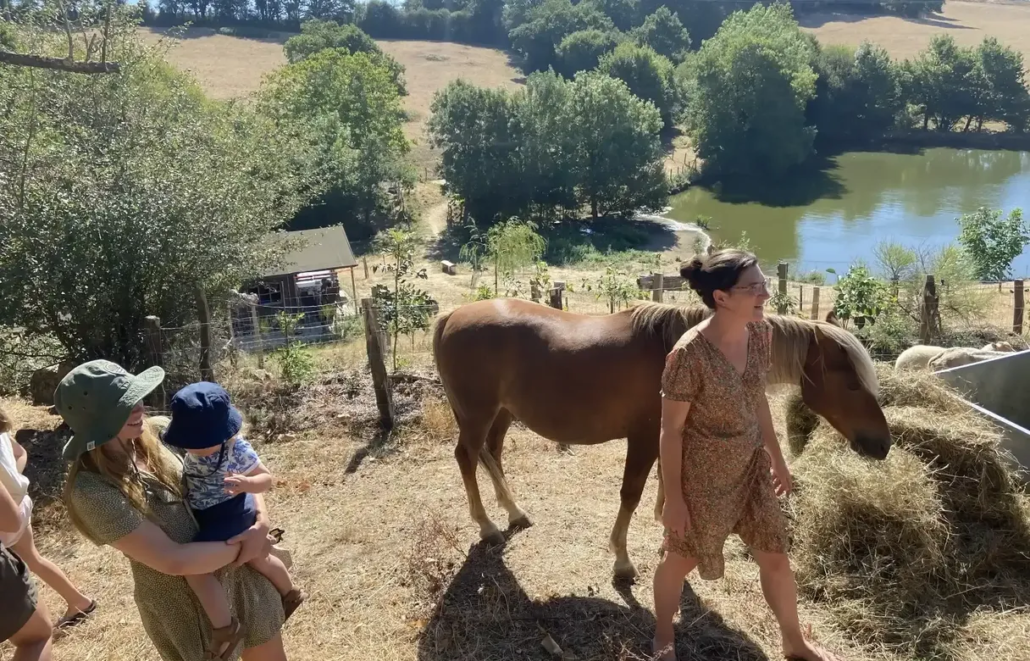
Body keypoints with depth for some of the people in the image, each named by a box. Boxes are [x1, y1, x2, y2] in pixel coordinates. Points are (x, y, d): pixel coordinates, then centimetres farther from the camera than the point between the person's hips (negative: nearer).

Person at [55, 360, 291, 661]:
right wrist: (242, 544, -18)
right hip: (186, 603, -5)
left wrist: (261, 521, -16)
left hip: (238, 572, 5)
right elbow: (173, 561, -27)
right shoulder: (93, 491, -24)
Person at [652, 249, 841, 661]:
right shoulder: (690, 354, -28)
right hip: (701, 474, -6)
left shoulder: (761, 334, -8)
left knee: (775, 556, 17)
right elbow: (671, 430, -19)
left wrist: (776, 458, 14)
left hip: (751, 466, 6)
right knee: (681, 557, 17)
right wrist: (673, 497, -14)